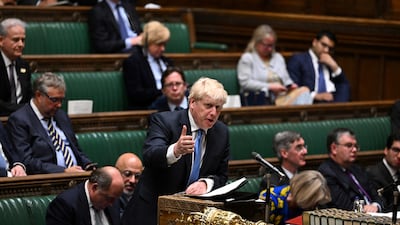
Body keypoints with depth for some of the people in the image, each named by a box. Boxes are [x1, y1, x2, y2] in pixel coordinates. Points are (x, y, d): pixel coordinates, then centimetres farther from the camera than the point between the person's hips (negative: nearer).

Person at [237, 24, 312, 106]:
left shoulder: (278, 57, 27)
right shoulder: (247, 58, 8)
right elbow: (245, 83, -5)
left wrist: (291, 86, 1)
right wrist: (269, 87, -12)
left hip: (280, 99, 5)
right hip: (258, 101, -5)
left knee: (304, 90, -28)